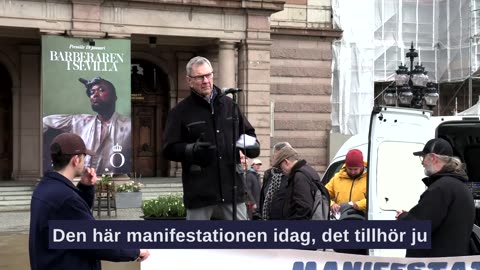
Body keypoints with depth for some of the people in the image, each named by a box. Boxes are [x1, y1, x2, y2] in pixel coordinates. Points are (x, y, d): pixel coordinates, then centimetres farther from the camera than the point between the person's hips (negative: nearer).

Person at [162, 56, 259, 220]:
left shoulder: (229, 104, 11)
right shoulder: (181, 111, 0)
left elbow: (248, 132, 21)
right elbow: (169, 149, -3)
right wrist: (191, 149, -21)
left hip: (231, 187, 3)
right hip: (199, 190, -3)